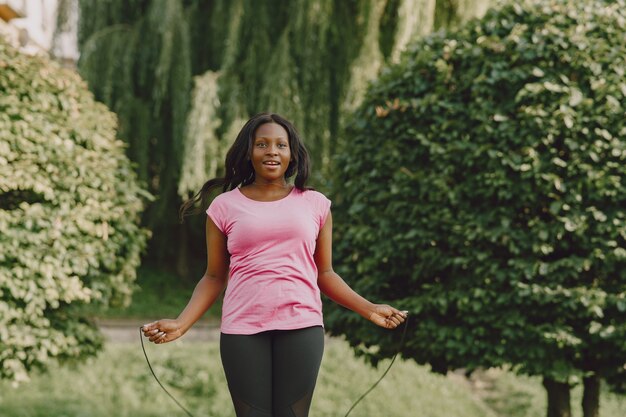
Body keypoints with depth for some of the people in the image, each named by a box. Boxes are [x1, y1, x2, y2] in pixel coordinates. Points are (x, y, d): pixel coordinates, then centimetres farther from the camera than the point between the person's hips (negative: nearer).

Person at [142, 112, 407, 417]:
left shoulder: (315, 204, 10)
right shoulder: (224, 206, 7)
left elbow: (324, 273, 13)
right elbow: (214, 277, 9)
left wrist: (369, 309, 4)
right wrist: (181, 323, -3)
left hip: (301, 327, 1)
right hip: (242, 330, 0)